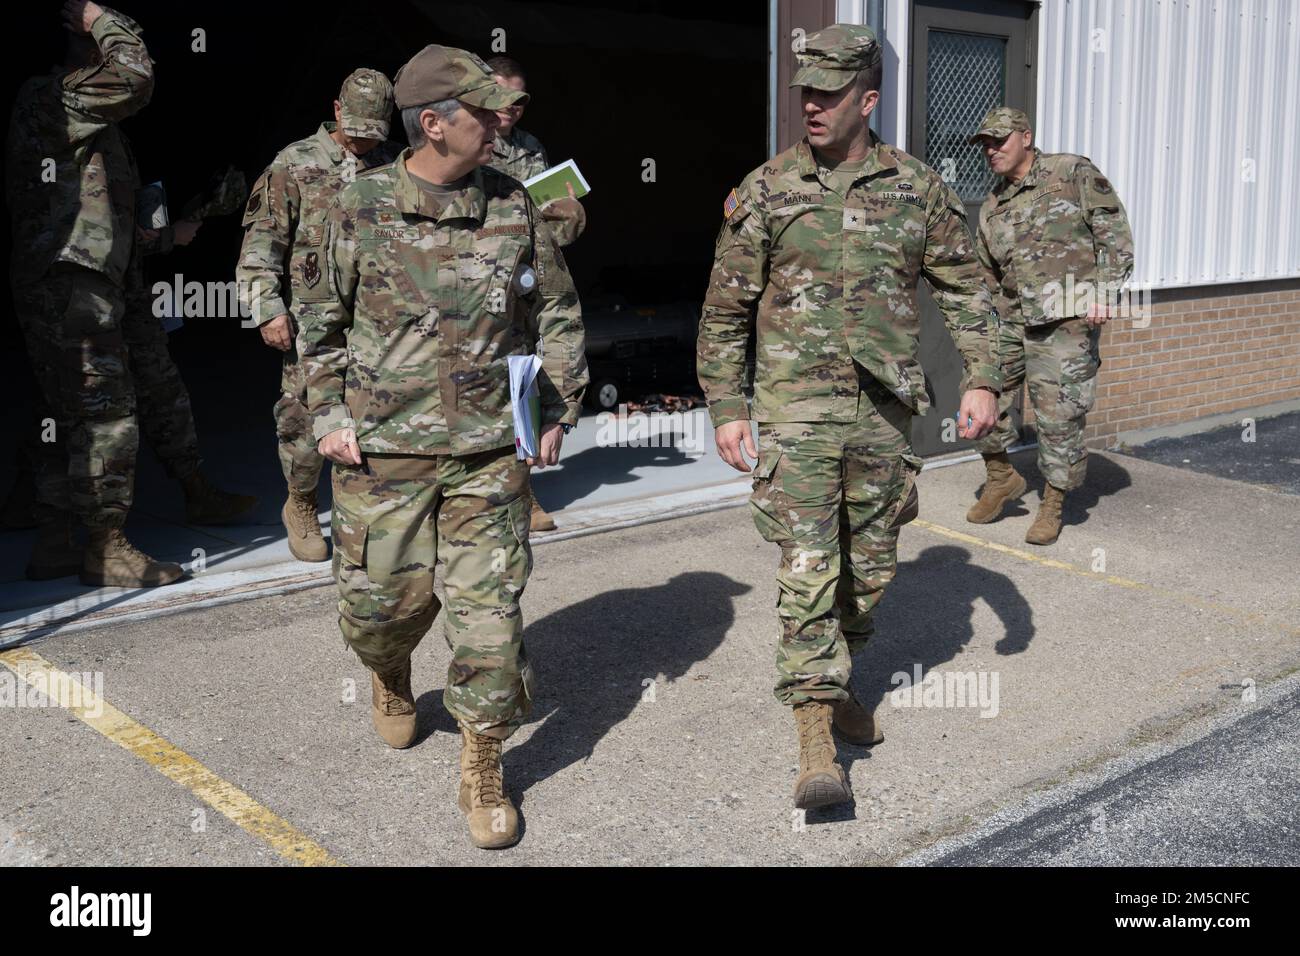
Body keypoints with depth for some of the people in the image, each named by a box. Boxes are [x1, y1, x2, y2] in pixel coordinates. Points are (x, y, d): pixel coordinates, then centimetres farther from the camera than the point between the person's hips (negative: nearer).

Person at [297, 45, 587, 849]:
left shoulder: (513, 206, 1)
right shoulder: (361, 209, -3)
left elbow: (559, 312, 10)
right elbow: (322, 319, 7)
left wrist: (560, 410, 6)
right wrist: (329, 416, 0)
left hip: (488, 452, 1)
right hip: (383, 451, -1)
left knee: (490, 612, -1)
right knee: (384, 600, 7)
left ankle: (483, 769, 16)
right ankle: (392, 678, 44)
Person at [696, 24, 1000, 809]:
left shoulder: (918, 188, 3)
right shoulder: (766, 191, -1)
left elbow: (966, 288, 10)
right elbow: (726, 309, 3)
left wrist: (983, 378, -2)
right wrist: (727, 407, -2)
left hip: (884, 409, 3)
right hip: (796, 405, -3)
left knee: (871, 567, 13)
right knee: (809, 568, -10)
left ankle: (836, 682, 37)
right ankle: (817, 742, -6)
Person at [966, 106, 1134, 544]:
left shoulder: (1073, 174, 1)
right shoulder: (992, 208, 16)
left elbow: (1115, 231, -3)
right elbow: (986, 273, 22)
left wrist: (1103, 289, -12)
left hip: (1066, 322, -5)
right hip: (1010, 318, 6)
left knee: (1059, 414, -3)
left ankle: (1052, 507, 12)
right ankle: (1001, 477, 24)